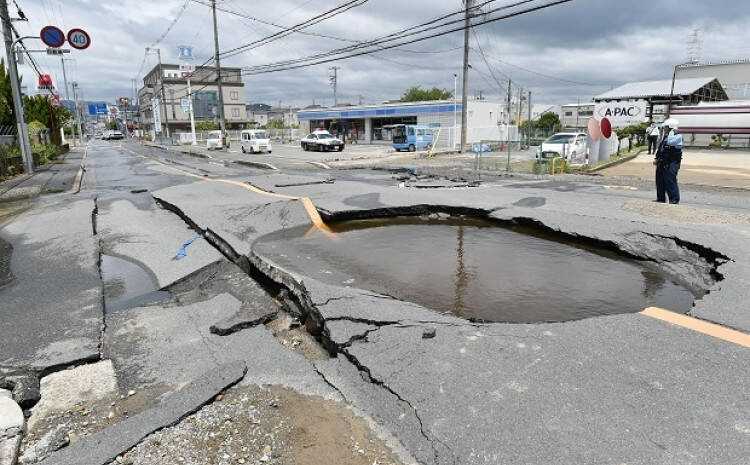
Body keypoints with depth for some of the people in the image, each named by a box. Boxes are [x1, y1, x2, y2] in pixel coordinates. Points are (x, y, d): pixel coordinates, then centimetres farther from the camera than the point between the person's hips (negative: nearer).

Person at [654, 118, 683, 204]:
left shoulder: (678, 136, -8)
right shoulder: (665, 136, 16)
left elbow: (670, 142, -28)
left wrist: (672, 132, -14)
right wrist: (656, 158, 14)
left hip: (671, 163, -9)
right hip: (662, 163, 9)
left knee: (670, 182, -10)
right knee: (660, 181, 13)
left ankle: (674, 200, -3)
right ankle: (661, 199, 25)